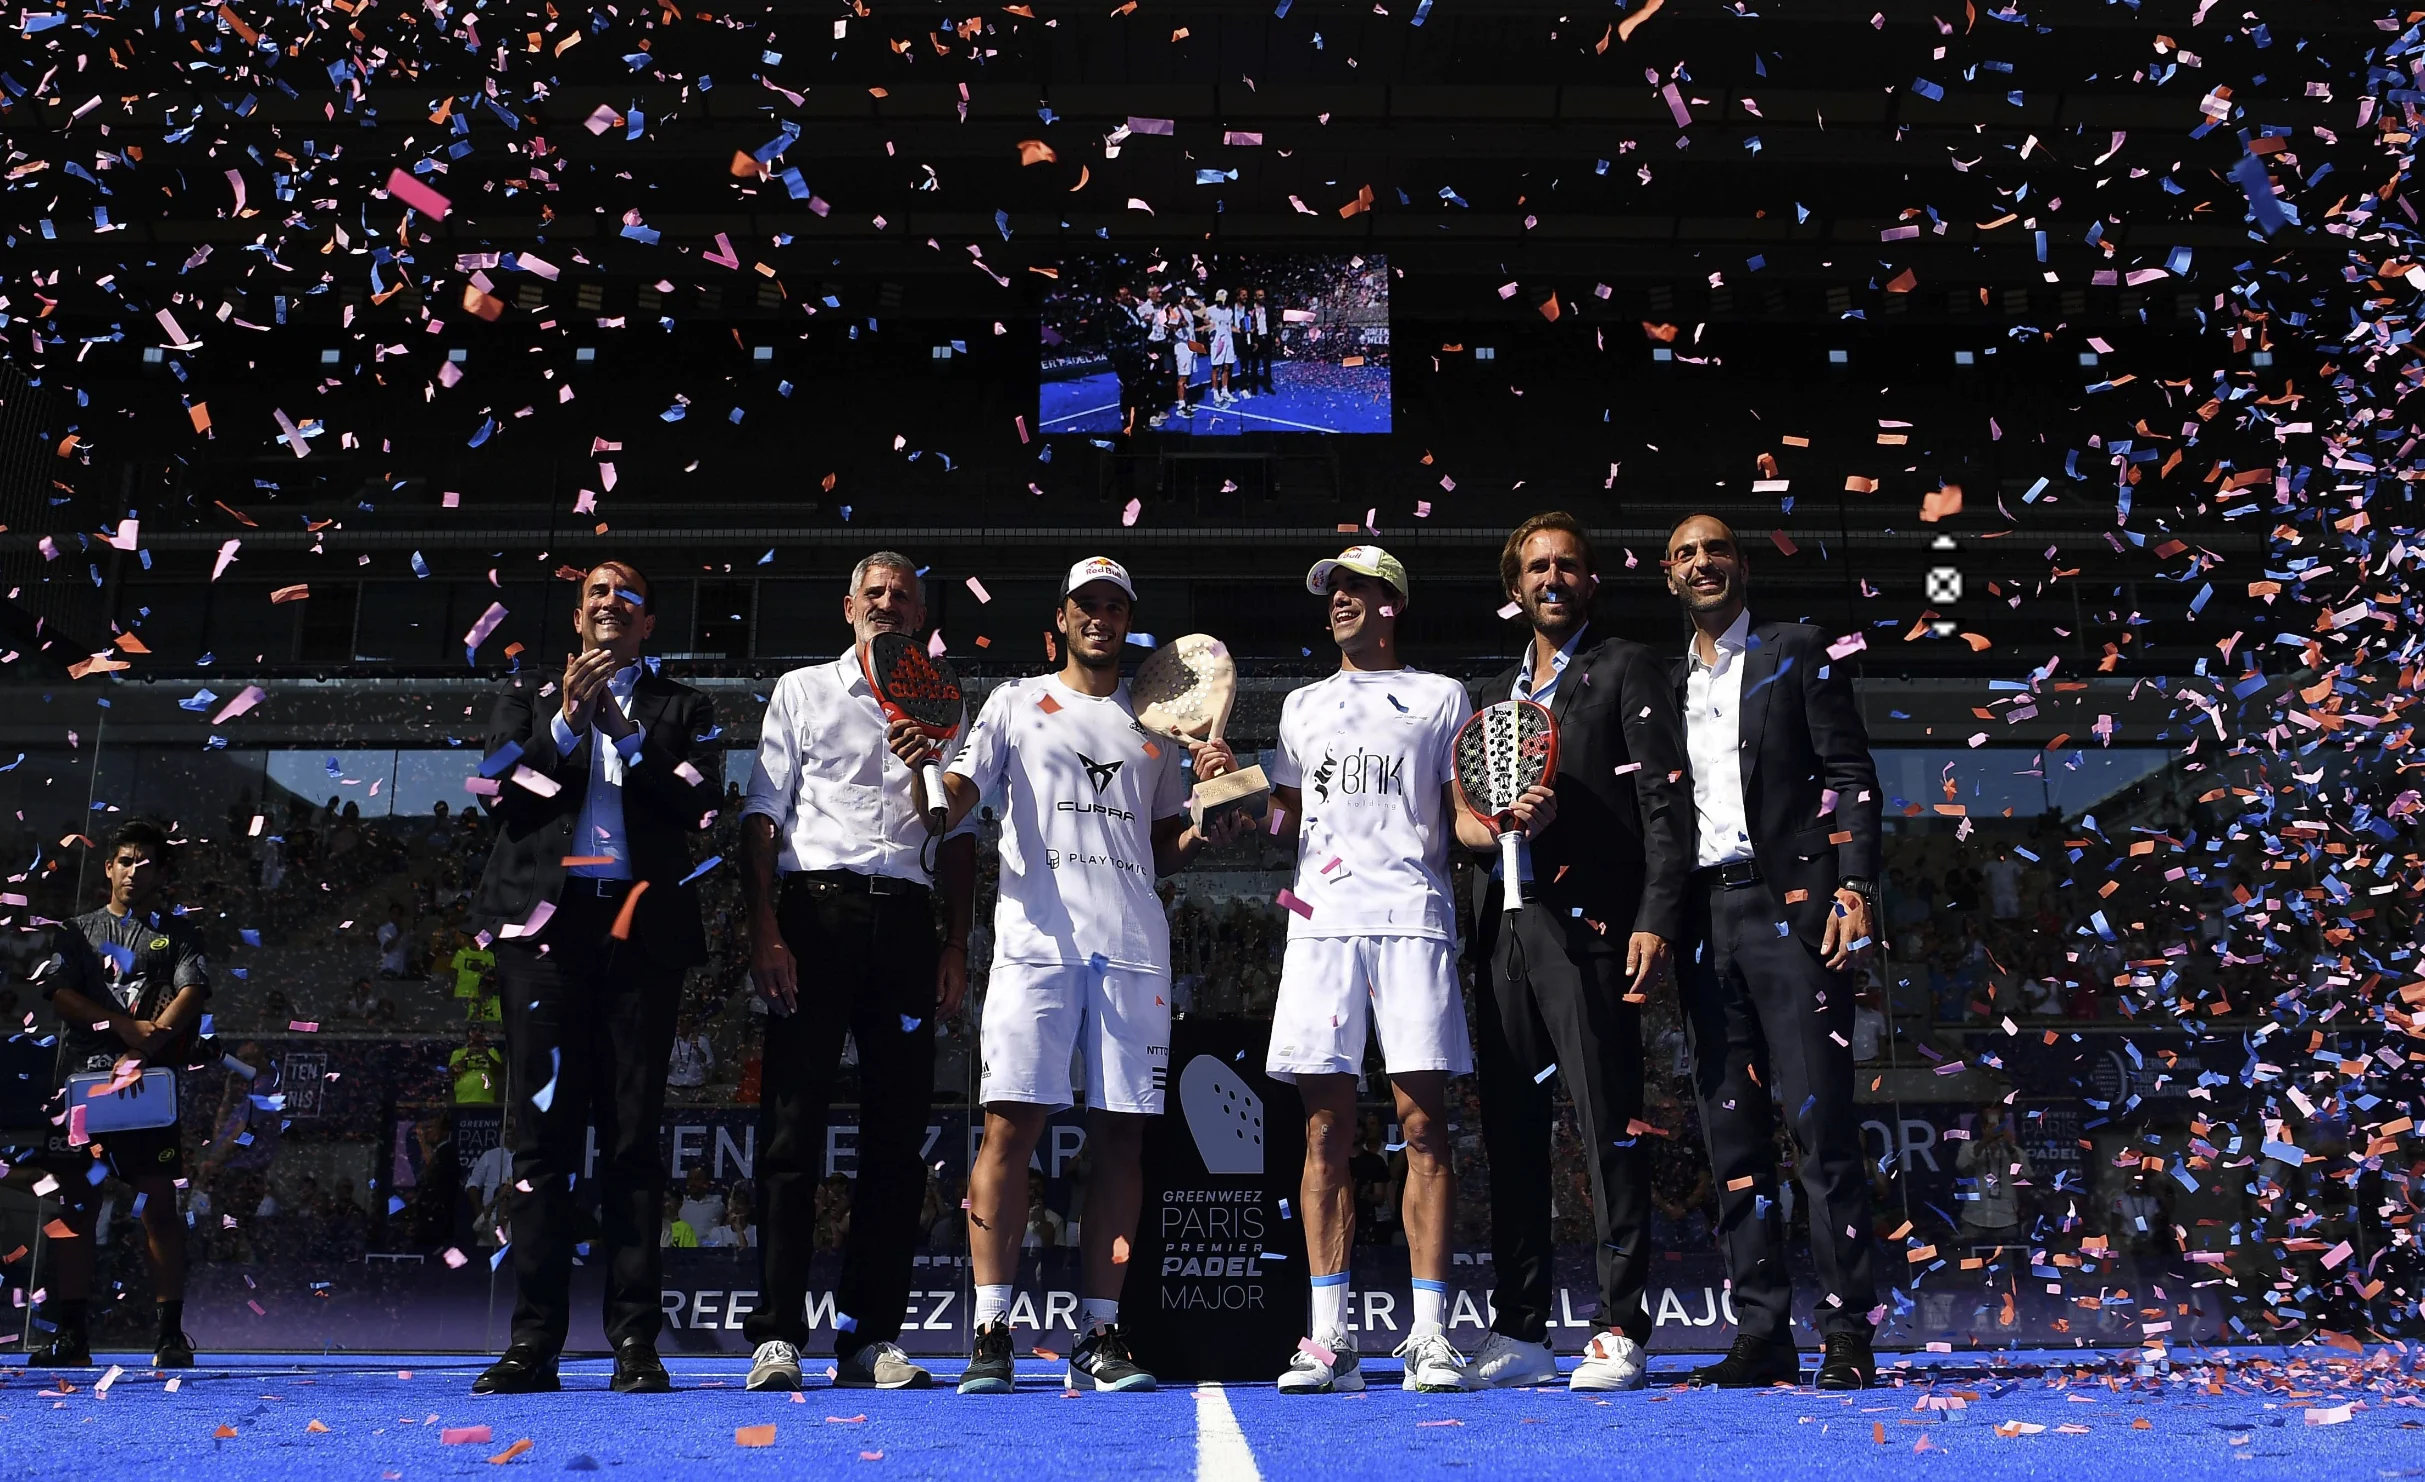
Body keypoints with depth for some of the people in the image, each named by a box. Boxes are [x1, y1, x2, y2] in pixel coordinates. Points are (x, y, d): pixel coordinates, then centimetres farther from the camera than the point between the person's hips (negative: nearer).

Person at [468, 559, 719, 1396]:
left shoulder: (680, 710, 17)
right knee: (544, 1130, -3)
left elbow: (696, 809, 2)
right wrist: (566, 721, -6)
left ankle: (635, 1342, -3)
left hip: (641, 925, -1)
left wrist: (624, 731, -6)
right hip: (544, 919, 1)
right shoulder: (528, 698, 21)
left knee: (632, 1134, -3)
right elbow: (502, 791, 5)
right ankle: (534, 1341, -3)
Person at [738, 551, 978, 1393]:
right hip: (815, 908, -2)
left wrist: (956, 946, 4)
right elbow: (762, 815, 6)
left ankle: (871, 1338, 5)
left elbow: (959, 838, 16)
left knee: (897, 1133, 0)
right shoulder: (802, 691, 13)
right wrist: (765, 931, -6)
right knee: (793, 1124, -6)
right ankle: (777, 1336, -6)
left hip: (907, 919, 2)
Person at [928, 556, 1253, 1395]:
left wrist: (1205, 827, 3)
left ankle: (1101, 1334, 6)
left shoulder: (1155, 727, 20)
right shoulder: (1017, 702, 13)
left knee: (1121, 1135, 1)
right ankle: (990, 1332, -4)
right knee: (1011, 1125, -9)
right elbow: (954, 804, 2)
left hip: (1135, 948, 3)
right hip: (1037, 940, -3)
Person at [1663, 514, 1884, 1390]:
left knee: (1819, 1121, -8)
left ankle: (1846, 1332, -3)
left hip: (1789, 901, -4)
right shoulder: (1665, 683, 18)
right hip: (1703, 914, 5)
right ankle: (1762, 1333, 9)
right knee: (1732, 1134, 4)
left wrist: (1854, 889, -12)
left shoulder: (1797, 655, 7)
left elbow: (1849, 775, -1)